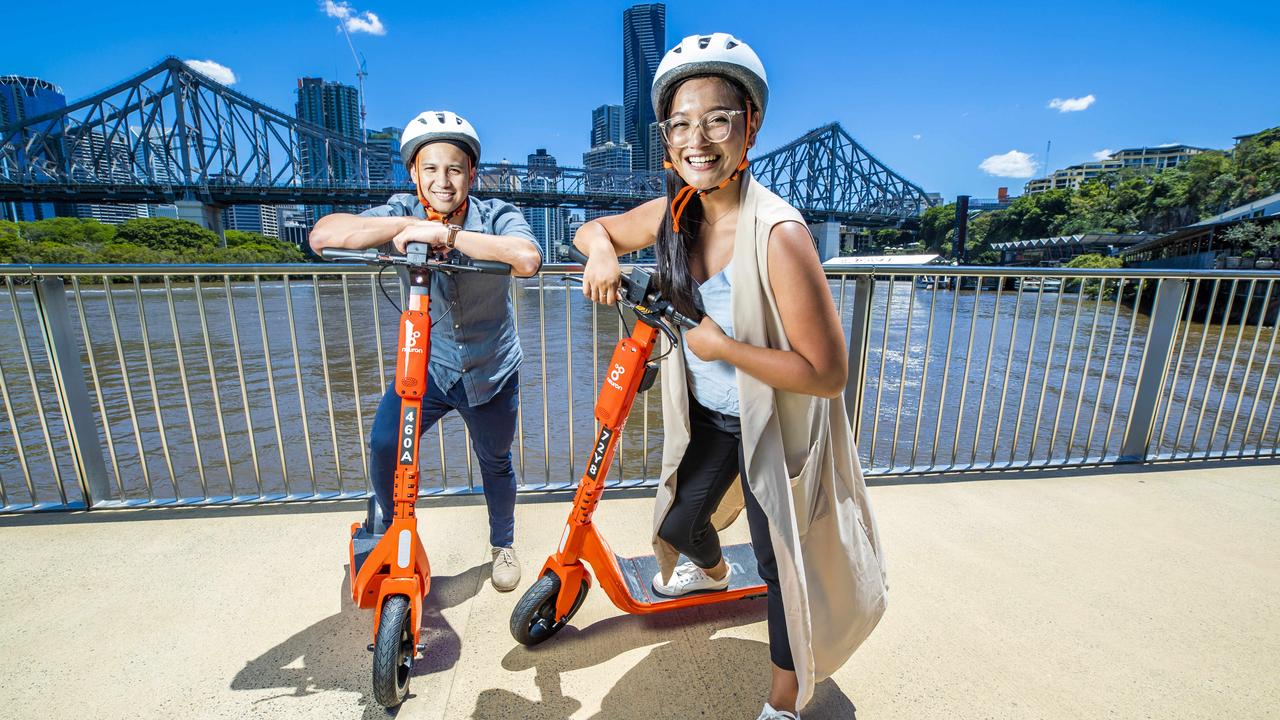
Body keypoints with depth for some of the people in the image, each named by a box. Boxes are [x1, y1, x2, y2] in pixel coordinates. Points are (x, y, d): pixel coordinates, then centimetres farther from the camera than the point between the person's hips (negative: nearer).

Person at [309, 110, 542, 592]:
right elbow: (322, 235, -25)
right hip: (425, 365, 2)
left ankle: (503, 545, 41)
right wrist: (409, 225, -35)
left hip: (491, 372, -1)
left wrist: (444, 232, -39)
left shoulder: (497, 217, -17)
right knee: (384, 445, -12)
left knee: (496, 465, 13)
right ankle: (388, 522, 23)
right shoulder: (403, 214, -11)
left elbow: (528, 259, -39)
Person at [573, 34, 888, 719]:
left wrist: (723, 345, -26)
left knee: (782, 566, 12)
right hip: (707, 416, 7)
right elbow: (595, 227, 8)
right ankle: (712, 572, 64)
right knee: (678, 523, 26)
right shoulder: (674, 213, -8)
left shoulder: (778, 234, -29)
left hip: (774, 425, -6)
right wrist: (603, 254, -15)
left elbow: (827, 373, -27)